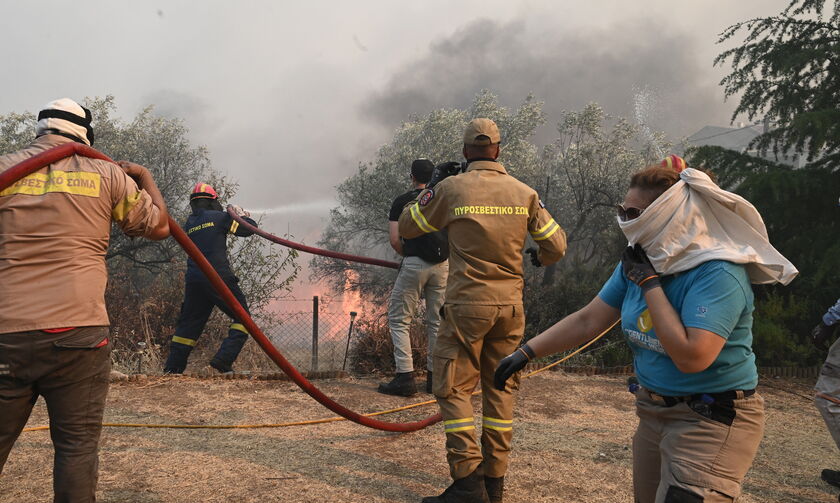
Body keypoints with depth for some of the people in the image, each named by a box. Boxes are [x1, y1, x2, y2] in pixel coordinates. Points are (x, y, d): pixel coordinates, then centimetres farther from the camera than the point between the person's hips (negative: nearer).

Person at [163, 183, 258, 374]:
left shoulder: (189, 224, 16)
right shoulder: (218, 217, 0)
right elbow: (249, 228, 0)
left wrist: (237, 216, 32)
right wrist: (241, 214, 22)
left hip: (194, 280, 6)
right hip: (218, 278, -6)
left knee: (189, 322, 15)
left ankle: (172, 368, 14)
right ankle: (223, 360, -10)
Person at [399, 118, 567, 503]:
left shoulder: (451, 188, -6)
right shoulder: (524, 192, 3)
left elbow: (406, 228, 6)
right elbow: (556, 246, 8)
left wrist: (429, 192, 18)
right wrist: (540, 259, 31)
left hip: (467, 304, -4)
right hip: (510, 306, 4)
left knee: (452, 388, 4)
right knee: (500, 390, 13)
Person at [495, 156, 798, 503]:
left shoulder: (719, 275, -23)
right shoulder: (639, 263, 0)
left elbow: (691, 357, -32)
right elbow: (586, 321, 4)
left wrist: (649, 283, -25)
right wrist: (526, 353, -1)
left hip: (711, 422, -7)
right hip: (654, 414, 8)